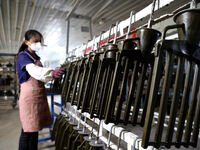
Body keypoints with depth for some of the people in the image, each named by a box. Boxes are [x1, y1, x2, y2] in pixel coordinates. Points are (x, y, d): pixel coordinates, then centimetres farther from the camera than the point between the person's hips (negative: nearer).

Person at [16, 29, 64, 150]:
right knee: (28, 131, -3)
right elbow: (34, 71, -29)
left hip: (39, 94, 8)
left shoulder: (36, 57, 16)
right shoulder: (23, 56, -9)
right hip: (29, 95, -8)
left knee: (35, 128, 14)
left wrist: (53, 74, 13)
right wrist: (52, 73, -44)